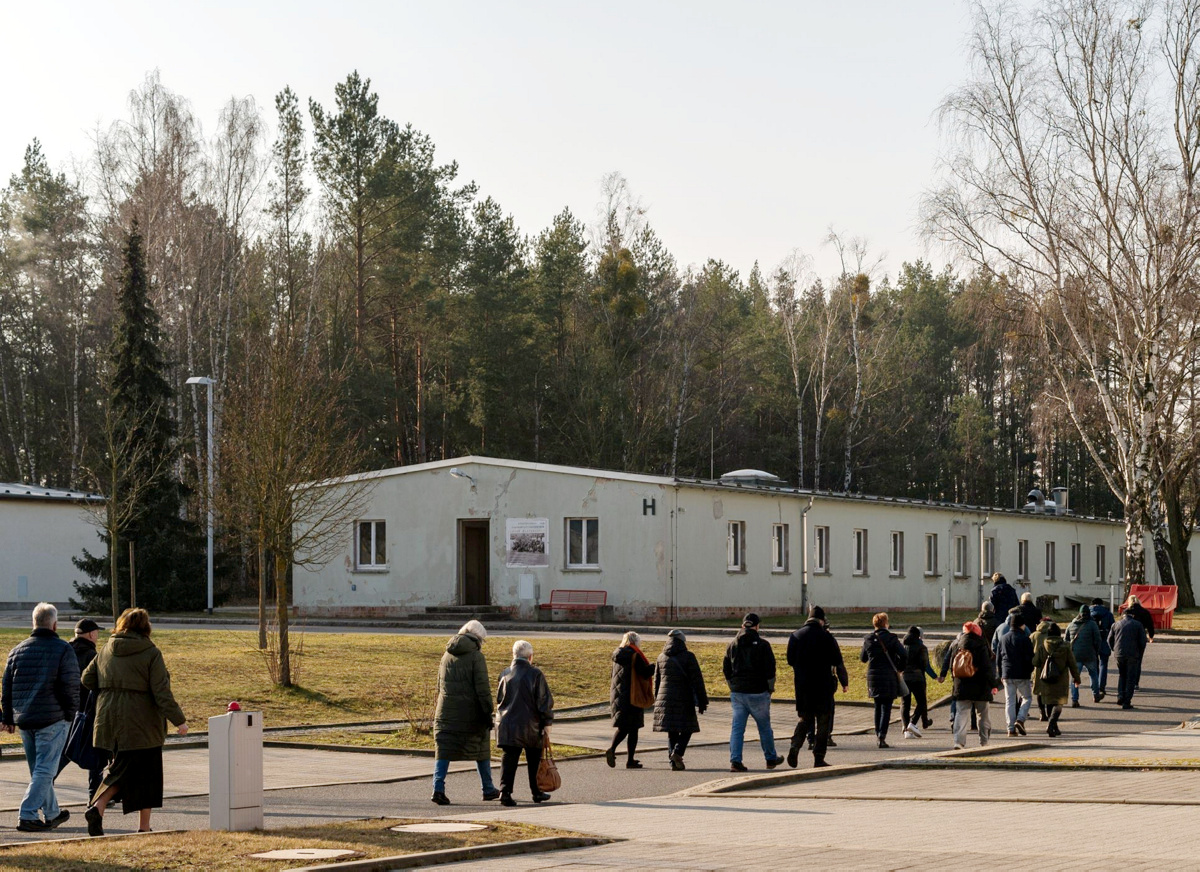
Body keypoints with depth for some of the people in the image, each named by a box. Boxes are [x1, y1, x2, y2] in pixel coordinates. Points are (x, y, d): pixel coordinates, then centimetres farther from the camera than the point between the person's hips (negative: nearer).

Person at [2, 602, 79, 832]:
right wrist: (70, 716, 0)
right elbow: (71, 687, -10)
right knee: (45, 770, -3)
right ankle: (26, 816, -11)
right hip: (53, 719, -6)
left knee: (38, 769, 17)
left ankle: (52, 813, 27)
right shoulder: (63, 650, -7)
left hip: (24, 719, 6)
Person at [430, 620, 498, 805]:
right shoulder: (476, 656, -8)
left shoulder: (447, 655, 12)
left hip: (446, 712, 4)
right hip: (471, 712, -4)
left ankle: (438, 788, -16)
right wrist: (488, 713, -8)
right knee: (480, 749, 12)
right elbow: (482, 688, -13)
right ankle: (488, 790, 23)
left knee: (443, 750, 1)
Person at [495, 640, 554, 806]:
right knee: (534, 759, 14)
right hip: (530, 726, -3)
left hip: (507, 724, 3)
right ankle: (537, 792, 25)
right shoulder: (535, 674, -9)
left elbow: (499, 699, 17)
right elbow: (544, 701, -9)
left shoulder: (505, 674, 6)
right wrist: (547, 723, -2)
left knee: (509, 758, 1)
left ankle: (505, 791, -15)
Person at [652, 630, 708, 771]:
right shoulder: (688, 657, -6)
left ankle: (673, 761, 3)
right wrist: (702, 701, -3)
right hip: (683, 700, -4)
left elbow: (656, 681, 15)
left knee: (671, 732, 10)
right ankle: (677, 752, -15)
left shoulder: (661, 657, 9)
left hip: (665, 699, 4)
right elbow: (697, 680, -8)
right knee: (686, 729, 6)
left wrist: (657, 701, 25)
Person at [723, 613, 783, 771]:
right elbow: (770, 669, -8)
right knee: (764, 727, 11)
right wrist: (770, 688, 6)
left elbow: (726, 670, 11)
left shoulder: (732, 645, 6)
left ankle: (735, 761, -6)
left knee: (737, 727, 3)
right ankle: (771, 758, 23)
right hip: (758, 693, -3)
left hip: (737, 693, 3)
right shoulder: (762, 644, -7)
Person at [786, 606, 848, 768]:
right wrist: (844, 682, 8)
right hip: (824, 685, -3)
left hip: (802, 686, 3)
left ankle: (795, 747, -5)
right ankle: (819, 758, 4)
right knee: (823, 722, 5)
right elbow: (838, 662, -4)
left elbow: (790, 661, 10)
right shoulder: (827, 637, -8)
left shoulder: (795, 636, 2)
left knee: (804, 718, 17)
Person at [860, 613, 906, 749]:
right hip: (889, 676, -3)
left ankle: (878, 735, 18)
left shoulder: (868, 639, 3)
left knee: (878, 707, 16)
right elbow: (903, 654, -17)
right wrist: (900, 669, -1)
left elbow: (863, 658, 14)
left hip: (873, 676, 3)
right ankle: (882, 736, -12)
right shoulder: (891, 638, -7)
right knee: (886, 708, -2)